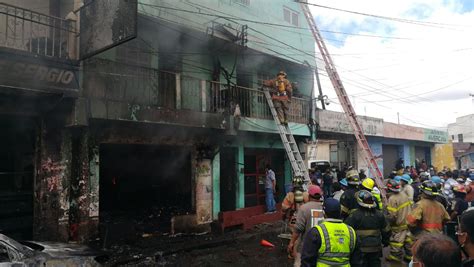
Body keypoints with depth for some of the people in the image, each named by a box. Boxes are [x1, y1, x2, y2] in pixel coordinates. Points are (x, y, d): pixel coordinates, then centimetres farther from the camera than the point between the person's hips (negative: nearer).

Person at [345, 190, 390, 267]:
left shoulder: (355, 215, -16)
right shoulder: (379, 214, 0)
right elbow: (386, 231, 11)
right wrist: (385, 241, 27)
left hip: (360, 249, -4)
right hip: (376, 248, 4)